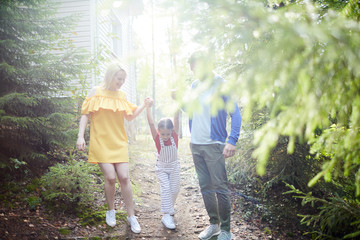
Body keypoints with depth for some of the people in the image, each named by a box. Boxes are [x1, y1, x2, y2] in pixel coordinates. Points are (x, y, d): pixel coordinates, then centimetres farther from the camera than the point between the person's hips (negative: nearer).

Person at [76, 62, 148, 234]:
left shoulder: (121, 95, 11)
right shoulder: (96, 92, 0)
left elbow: (129, 117, 15)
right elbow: (85, 115, 0)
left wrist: (144, 106, 2)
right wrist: (80, 136, -9)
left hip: (118, 142, 3)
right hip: (101, 142, -3)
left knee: (124, 177, -4)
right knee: (110, 177, -11)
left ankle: (131, 216, 7)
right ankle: (111, 211, 16)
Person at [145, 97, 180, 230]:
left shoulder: (175, 135, -18)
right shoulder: (157, 137, -20)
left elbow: (176, 119, -29)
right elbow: (151, 123, -34)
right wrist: (148, 107, -41)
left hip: (174, 166, 2)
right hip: (161, 167, -2)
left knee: (175, 189, 8)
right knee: (165, 188, -12)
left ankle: (170, 208, 34)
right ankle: (166, 215, -10)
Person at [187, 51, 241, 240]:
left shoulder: (221, 85, -9)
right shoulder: (194, 86, 11)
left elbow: (235, 114, -12)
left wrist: (232, 141, -21)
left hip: (213, 145, -6)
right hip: (195, 145, 7)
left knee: (220, 188, -3)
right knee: (205, 187, 12)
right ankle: (214, 224, 26)